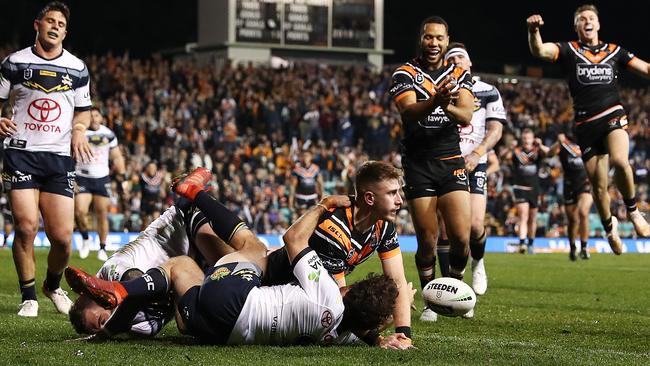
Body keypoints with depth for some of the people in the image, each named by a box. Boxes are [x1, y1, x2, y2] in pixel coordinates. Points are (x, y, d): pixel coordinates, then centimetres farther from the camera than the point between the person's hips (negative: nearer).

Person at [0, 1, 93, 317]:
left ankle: (53, 285, 24)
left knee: (62, 236, -6)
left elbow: (83, 110, 20)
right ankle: (29, 297, 1)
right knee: (26, 226, -16)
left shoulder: (77, 69, 10)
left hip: (60, 157, 2)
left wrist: (79, 130, -1)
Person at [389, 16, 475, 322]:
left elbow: (466, 117, -8)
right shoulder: (405, 74, -2)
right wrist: (435, 100, -42)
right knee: (427, 241, -2)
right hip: (418, 166, -2)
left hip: (451, 162, 2)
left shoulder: (460, 75, 8)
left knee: (461, 238, -7)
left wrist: (447, 106, -31)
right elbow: (410, 111, -21)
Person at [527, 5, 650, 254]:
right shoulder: (569, 50, 5)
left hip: (612, 115, 0)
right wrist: (533, 30, -33)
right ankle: (609, 226, 30)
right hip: (586, 124, 0)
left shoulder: (614, 51, 12)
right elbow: (539, 51, -13)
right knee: (599, 186, 3)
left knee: (620, 161, -31)